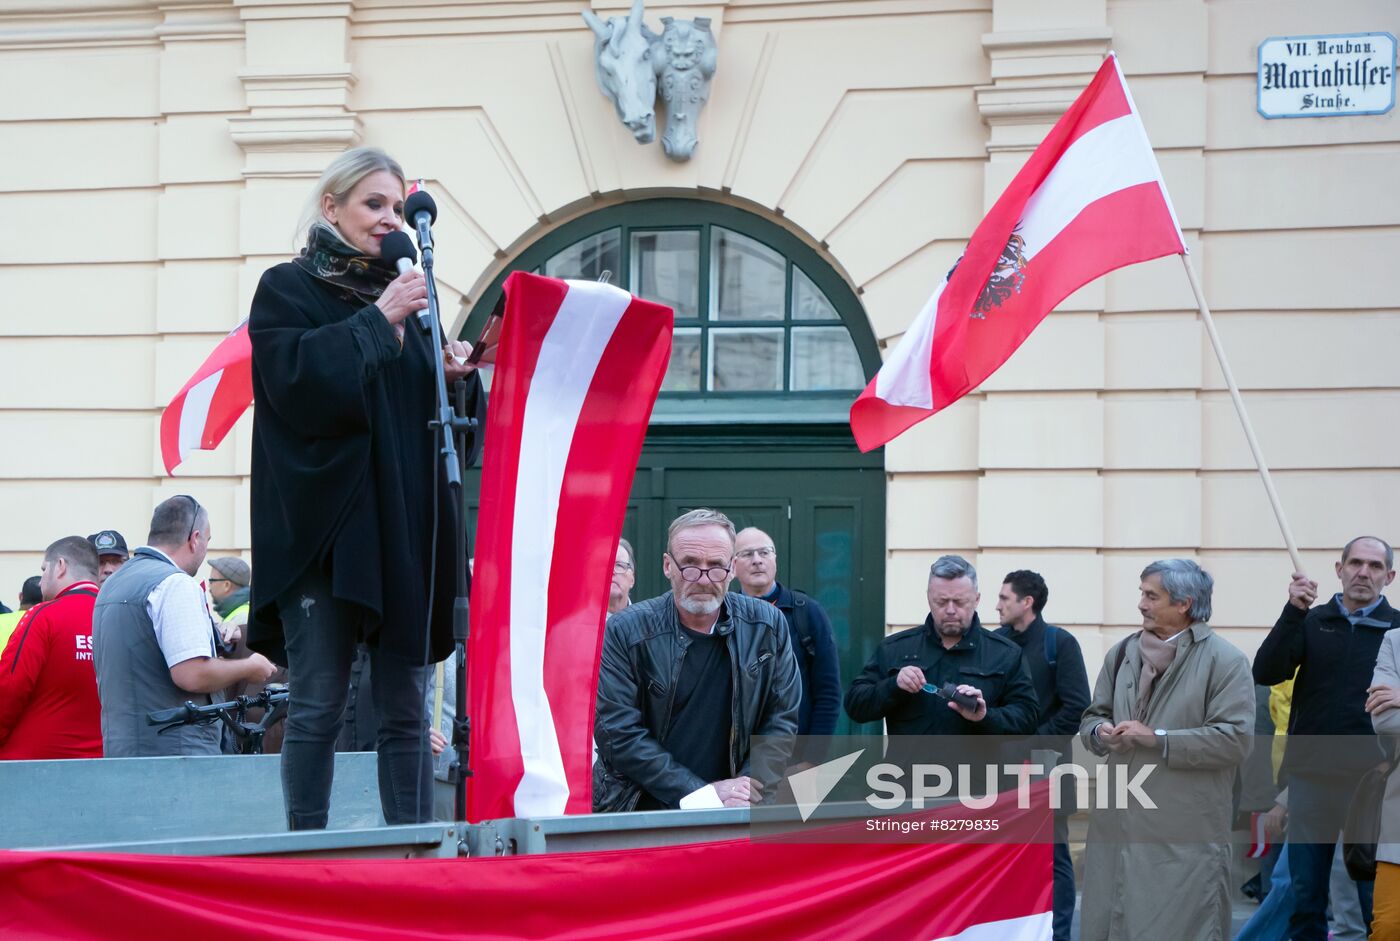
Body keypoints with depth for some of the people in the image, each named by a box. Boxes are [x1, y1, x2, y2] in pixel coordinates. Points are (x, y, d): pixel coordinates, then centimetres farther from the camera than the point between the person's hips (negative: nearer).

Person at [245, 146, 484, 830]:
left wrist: (457, 376, -3)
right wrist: (377, 322, -12)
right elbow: (298, 379, -15)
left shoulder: (408, 297, 19)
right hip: (322, 528, -5)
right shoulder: (287, 289, 4)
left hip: (405, 527, 5)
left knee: (405, 708, 3)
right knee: (317, 703, -6)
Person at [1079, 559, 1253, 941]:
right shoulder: (1122, 653, 13)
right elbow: (1092, 716, 20)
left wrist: (1157, 739, -17)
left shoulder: (1225, 661, -6)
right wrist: (1101, 732, -5)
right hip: (1118, 824, 6)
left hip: (1184, 836, -6)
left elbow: (1234, 738, -15)